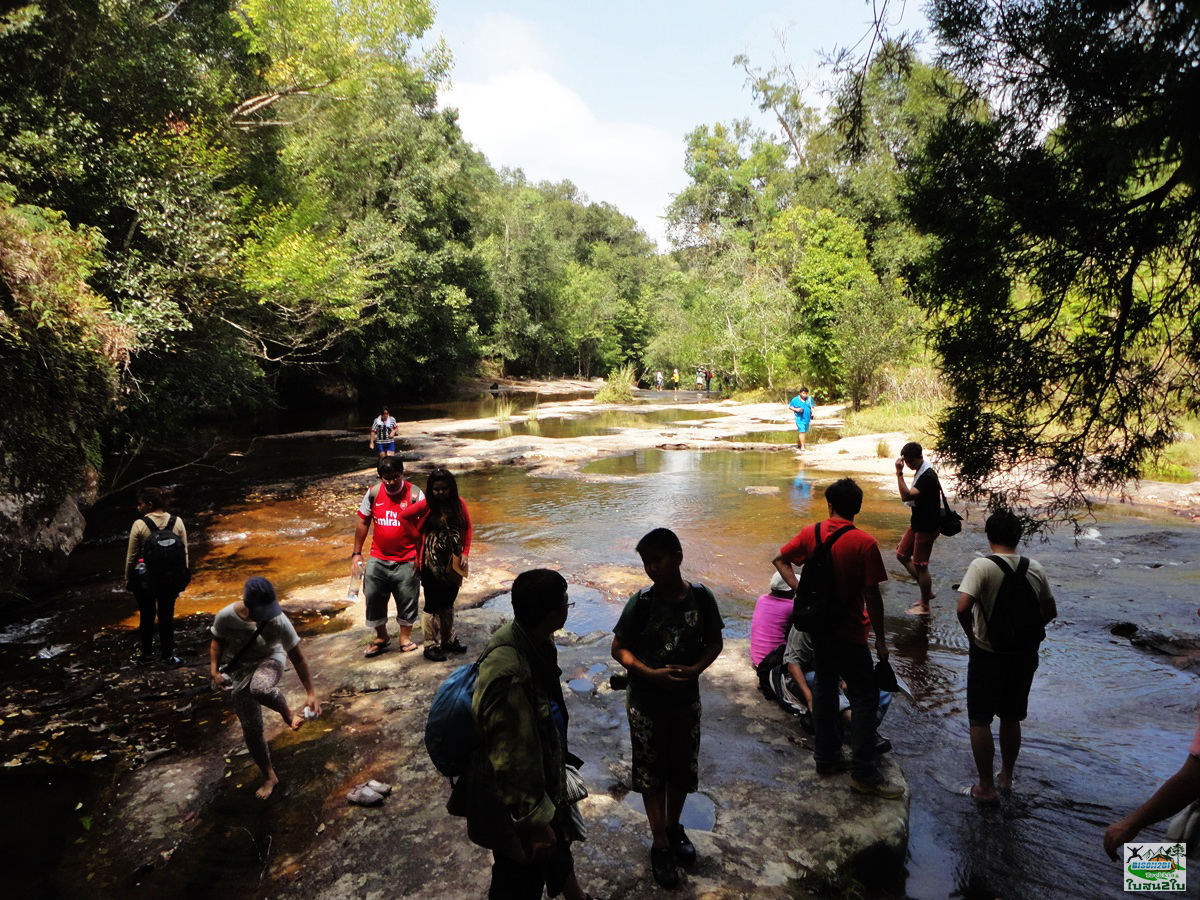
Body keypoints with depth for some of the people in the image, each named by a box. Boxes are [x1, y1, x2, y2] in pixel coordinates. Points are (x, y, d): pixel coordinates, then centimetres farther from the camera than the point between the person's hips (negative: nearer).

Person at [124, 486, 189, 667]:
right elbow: (184, 553, -2)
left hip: (144, 578, -1)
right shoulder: (177, 522, -7)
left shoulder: (139, 524, -14)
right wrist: (183, 578, 10)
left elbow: (131, 556, -6)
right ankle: (168, 657, 19)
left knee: (146, 616, 15)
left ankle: (147, 655, 29)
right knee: (166, 617, 12)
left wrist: (128, 581, 7)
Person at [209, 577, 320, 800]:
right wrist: (214, 671, -13)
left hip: (269, 661, -2)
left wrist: (311, 693, -20)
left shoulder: (279, 621, -28)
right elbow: (218, 641, 0)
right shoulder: (226, 616, -24)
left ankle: (288, 714, -7)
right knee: (251, 729, 5)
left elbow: (297, 658, -20)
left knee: (260, 688, -39)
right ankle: (269, 777, 28)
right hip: (241, 671, 3)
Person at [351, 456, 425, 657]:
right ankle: (381, 637, 32)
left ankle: (405, 637, 30)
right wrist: (357, 553, 5)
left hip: (406, 561, -3)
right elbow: (363, 523, 6)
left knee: (407, 600, 10)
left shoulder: (415, 494, -14)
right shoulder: (373, 493, -4)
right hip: (378, 559, 3)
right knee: (374, 597, 11)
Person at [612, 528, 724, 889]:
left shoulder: (701, 597, -12)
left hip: (686, 698, 2)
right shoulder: (641, 602, -17)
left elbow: (714, 642, 0)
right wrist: (651, 674, -23)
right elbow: (619, 649, -10)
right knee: (651, 771, 10)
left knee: (683, 766, 18)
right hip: (646, 700, -2)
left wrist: (695, 669, -17)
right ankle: (660, 843, 29)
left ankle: (674, 826, 43)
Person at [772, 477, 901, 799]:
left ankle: (827, 757, 29)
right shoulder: (864, 543, -18)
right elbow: (872, 596, -17)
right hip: (848, 632, -6)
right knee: (865, 697, 6)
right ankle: (864, 773, 10)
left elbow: (780, 560, 5)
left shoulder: (811, 533, -3)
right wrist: (880, 638, -7)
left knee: (824, 688, 17)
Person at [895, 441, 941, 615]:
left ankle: (924, 606, 15)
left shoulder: (928, 477, -25)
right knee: (902, 555, 16)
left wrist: (899, 473, -36)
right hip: (918, 523, 10)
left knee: (921, 565, 0)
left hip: (927, 527, -10)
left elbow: (906, 496, -34)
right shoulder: (920, 472, 5)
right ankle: (927, 591, 26)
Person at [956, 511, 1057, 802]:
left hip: (987, 655, -5)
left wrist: (971, 634, -11)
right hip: (1024, 655, 5)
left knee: (980, 721, 10)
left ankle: (986, 786, 18)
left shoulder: (982, 566, -19)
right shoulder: (1035, 569, -4)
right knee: (1011, 718, 21)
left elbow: (963, 608, -29)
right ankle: (1007, 776, 36)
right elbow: (1049, 612, 7)